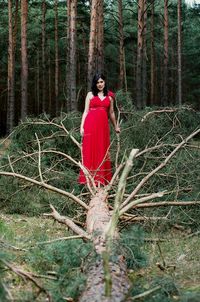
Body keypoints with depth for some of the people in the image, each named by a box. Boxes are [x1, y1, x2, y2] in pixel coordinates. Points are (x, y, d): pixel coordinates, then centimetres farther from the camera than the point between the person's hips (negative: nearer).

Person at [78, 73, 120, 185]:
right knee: (90, 151, -2)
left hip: (103, 125, 2)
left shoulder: (109, 96, 13)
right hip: (91, 124, -2)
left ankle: (103, 178, 8)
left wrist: (116, 126, 28)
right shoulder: (90, 94, 8)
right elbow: (86, 111, 5)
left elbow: (111, 113, 21)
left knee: (103, 151, 3)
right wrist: (82, 126, -4)